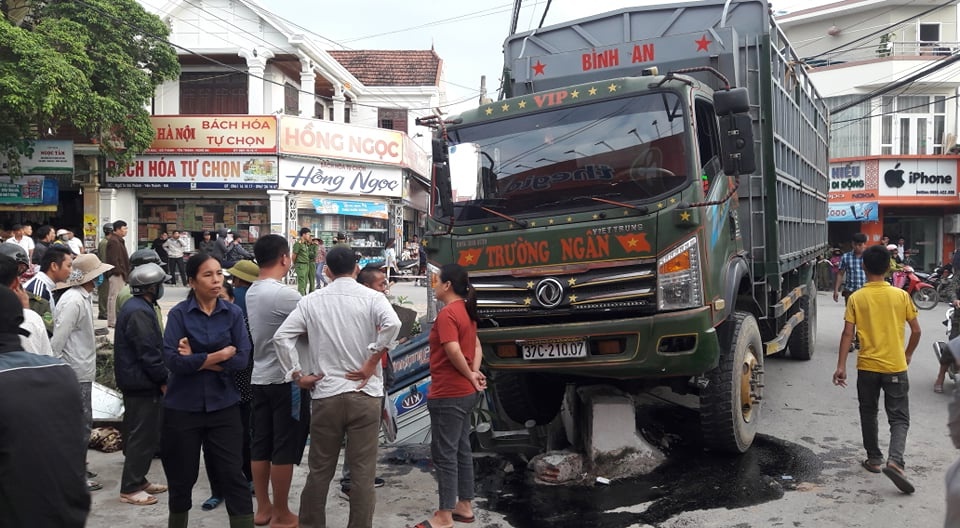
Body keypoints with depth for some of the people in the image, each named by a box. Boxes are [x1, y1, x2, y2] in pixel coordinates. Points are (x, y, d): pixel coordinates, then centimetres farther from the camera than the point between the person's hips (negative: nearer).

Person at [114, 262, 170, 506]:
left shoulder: (135, 307, 14)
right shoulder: (139, 312, -20)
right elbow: (149, 352, -23)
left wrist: (160, 378, 18)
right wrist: (163, 380, -14)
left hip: (136, 382, 11)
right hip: (142, 384, -11)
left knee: (139, 433, 17)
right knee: (143, 436, -4)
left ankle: (138, 480, 27)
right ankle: (130, 488, 2)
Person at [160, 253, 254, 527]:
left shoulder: (233, 313, 0)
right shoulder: (178, 313, -5)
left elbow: (242, 358, -10)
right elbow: (172, 360, -18)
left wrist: (197, 360, -14)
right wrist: (220, 355, -16)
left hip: (223, 406, 1)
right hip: (183, 407, 0)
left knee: (232, 474, 0)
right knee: (182, 477, 14)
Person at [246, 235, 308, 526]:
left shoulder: (252, 292, 7)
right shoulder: (284, 294, -20)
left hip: (260, 377, 9)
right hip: (285, 379, -9)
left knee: (260, 445, 13)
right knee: (284, 449, 1)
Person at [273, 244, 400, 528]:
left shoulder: (312, 300, 3)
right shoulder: (371, 297, -3)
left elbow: (281, 337, -2)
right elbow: (392, 324, -22)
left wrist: (298, 375, 2)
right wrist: (371, 361, -12)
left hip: (325, 395, 2)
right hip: (364, 394, -2)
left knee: (319, 470, 14)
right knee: (363, 472, 6)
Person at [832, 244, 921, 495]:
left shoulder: (856, 298, -6)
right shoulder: (901, 295, -3)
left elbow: (848, 334, -9)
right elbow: (916, 330, 1)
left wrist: (841, 366, -5)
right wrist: (908, 354, 18)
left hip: (867, 366, 0)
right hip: (895, 367, 0)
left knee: (868, 414, 18)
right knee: (899, 418, 5)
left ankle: (874, 459, 26)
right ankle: (895, 460, -15)